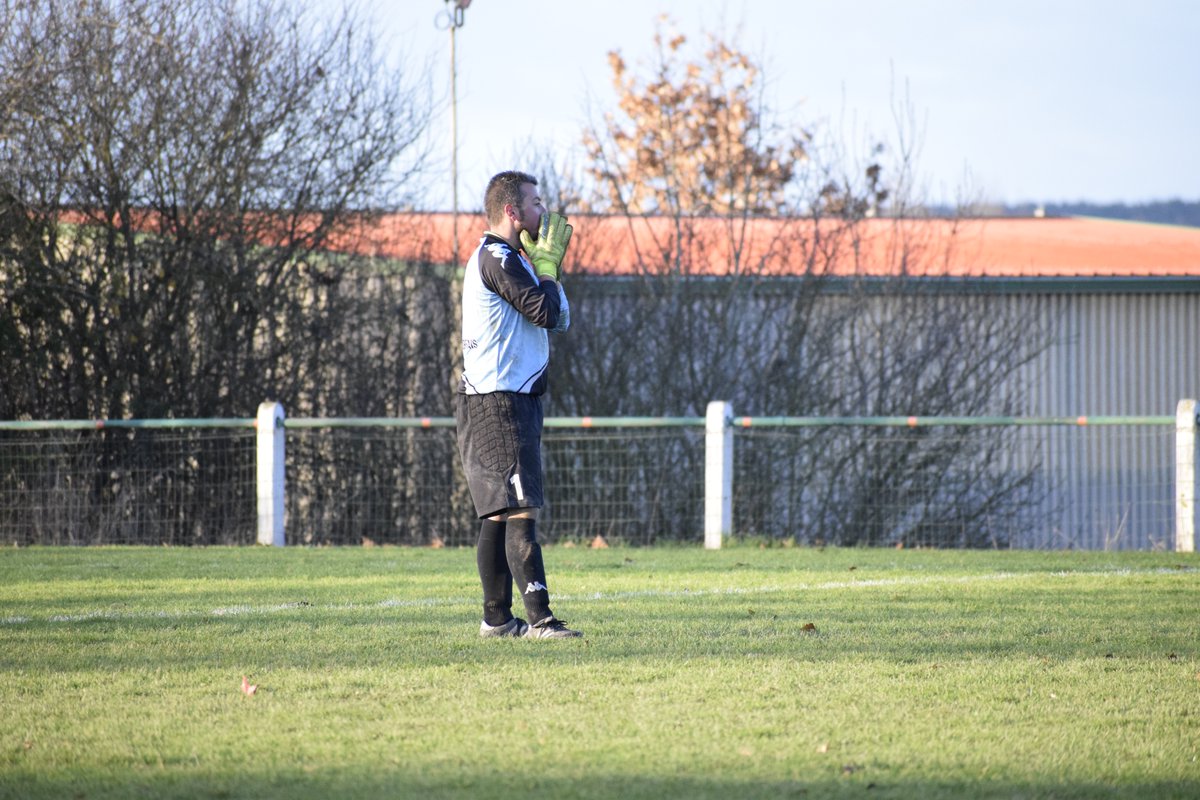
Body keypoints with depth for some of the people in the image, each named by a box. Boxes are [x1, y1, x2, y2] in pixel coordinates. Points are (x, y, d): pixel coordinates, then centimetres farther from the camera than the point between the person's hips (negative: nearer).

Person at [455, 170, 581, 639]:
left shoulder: (503, 259, 20)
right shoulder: (496, 258, -12)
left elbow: (559, 320, 20)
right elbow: (545, 312, -19)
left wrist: (548, 261, 13)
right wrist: (547, 261, -5)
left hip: (513, 402, 11)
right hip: (498, 403, -11)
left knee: (499, 514, 11)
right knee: (520, 512, -16)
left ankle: (497, 618, 14)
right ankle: (539, 618, -22)